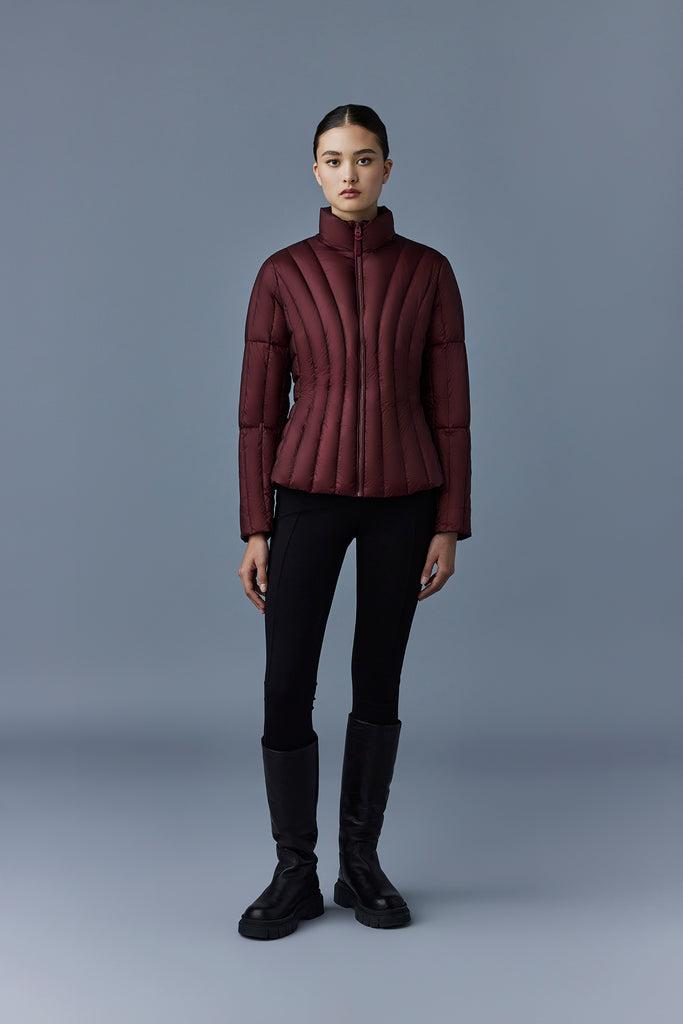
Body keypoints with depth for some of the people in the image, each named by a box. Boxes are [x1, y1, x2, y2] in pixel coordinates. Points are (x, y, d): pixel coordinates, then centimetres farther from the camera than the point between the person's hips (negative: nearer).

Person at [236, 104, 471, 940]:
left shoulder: (429, 272, 1)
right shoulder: (282, 274, 0)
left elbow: (448, 405, 1)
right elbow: (259, 410, 0)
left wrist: (450, 525, -2)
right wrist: (254, 531, -4)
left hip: (402, 498, 1)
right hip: (310, 495, 0)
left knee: (378, 681, 7)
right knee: (286, 686, -5)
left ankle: (361, 864, 22)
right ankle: (294, 874, 12)